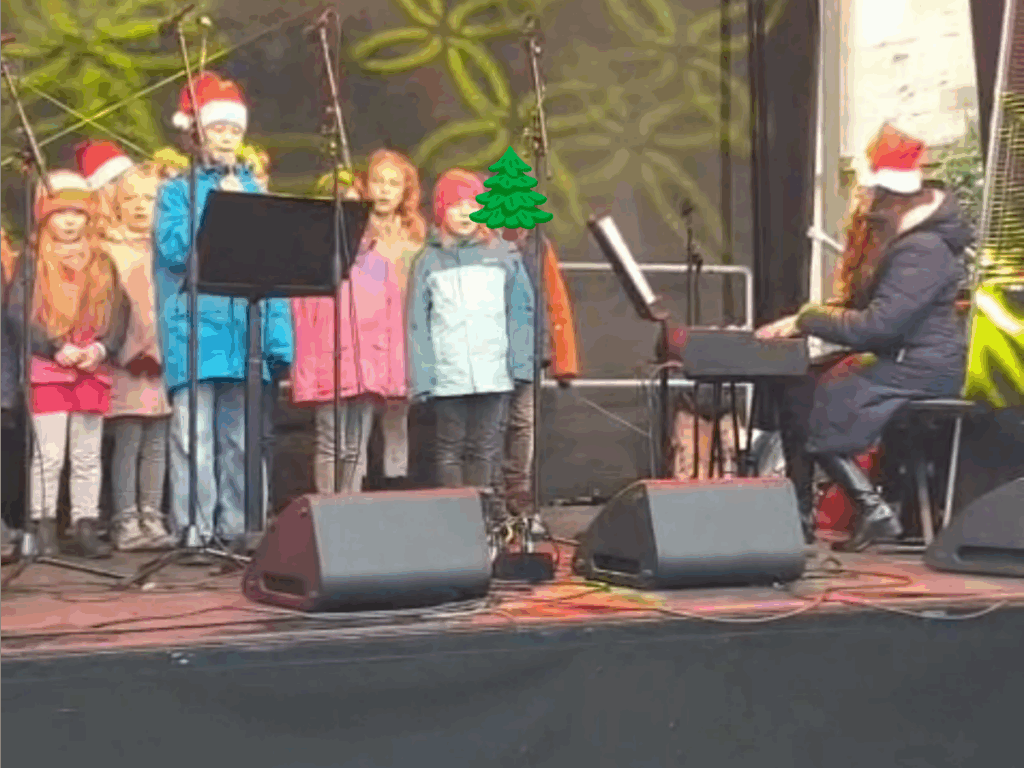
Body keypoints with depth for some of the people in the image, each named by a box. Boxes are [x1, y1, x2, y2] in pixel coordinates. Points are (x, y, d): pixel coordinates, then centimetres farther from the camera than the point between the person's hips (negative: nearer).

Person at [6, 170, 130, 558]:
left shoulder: (102, 264, 14)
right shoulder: (33, 263, 4)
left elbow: (119, 312, 7)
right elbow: (18, 312, -6)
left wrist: (102, 348, -11)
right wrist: (56, 349, -15)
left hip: (94, 371, 3)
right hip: (46, 371, -3)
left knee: (88, 456, 6)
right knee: (48, 454, -4)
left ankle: (86, 527, 10)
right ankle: (44, 529, 1)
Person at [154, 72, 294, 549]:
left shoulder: (255, 192, 15)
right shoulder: (178, 191, 8)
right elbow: (173, 248, -9)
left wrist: (278, 338, 2)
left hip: (246, 333, 3)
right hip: (194, 331, -3)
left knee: (242, 438, 5)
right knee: (195, 437, -6)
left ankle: (238, 528, 12)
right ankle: (193, 532, -2)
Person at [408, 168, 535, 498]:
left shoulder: (503, 255, 7)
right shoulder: (429, 262, 6)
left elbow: (521, 310, 8)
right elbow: (418, 323, 4)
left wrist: (521, 363, 0)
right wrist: (421, 377, -4)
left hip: (494, 373, 0)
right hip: (447, 378, 0)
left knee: (486, 447, 5)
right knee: (451, 447, 5)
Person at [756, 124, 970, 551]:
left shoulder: (923, 250, -21)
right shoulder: (887, 236, 13)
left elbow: (876, 325, -26)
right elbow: (861, 307, 16)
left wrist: (807, 321, -18)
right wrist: (806, 317, 0)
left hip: (921, 369, -10)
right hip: (893, 356, 10)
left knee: (806, 405, -15)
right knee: (793, 392, 1)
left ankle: (873, 510, -9)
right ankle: (798, 515, 1)